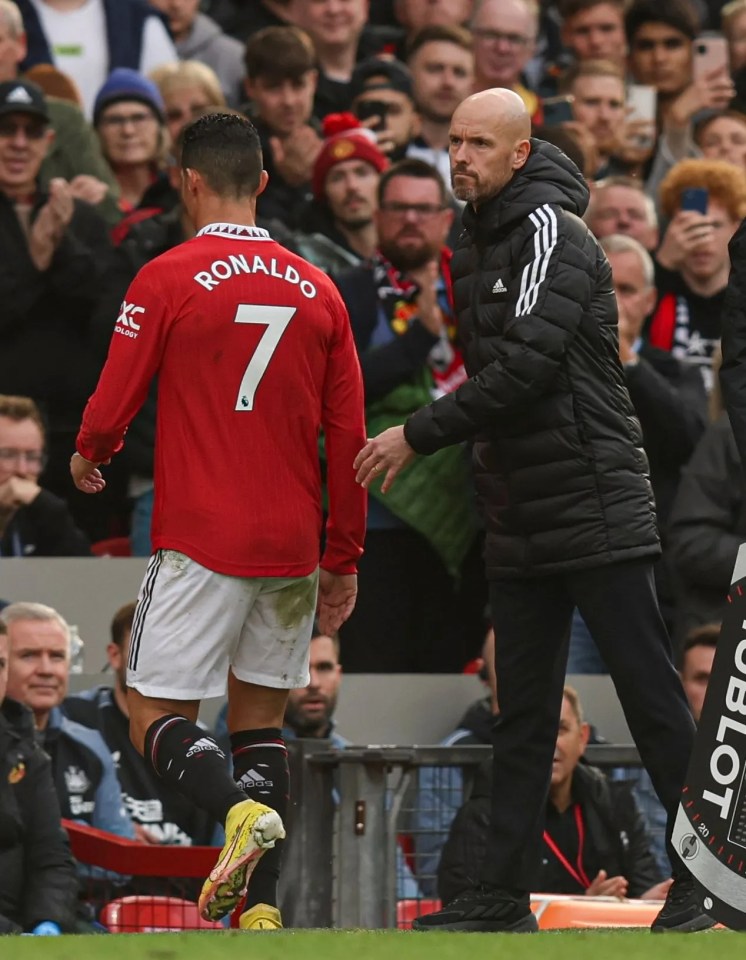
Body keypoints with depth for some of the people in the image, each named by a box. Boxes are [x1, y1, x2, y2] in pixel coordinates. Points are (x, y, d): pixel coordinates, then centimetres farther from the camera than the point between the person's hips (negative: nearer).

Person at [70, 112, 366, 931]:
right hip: (292, 548, 5)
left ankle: (239, 809, -28)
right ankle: (260, 908, 2)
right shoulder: (317, 291, 6)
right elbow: (350, 439, 7)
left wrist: (87, 457, 17)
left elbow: (111, 410, -6)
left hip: (200, 544, -5)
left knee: (155, 716, 1)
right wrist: (344, 559, 14)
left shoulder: (166, 279, -7)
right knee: (259, 720, 12)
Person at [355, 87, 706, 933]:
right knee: (521, 712, 10)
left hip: (594, 507, -9)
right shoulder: (477, 245, 15)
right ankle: (503, 894, 14)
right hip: (519, 522, 9)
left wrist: (418, 435, -15)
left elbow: (527, 365, -21)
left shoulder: (552, 234, -12)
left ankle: (703, 883, -2)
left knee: (650, 696, -6)